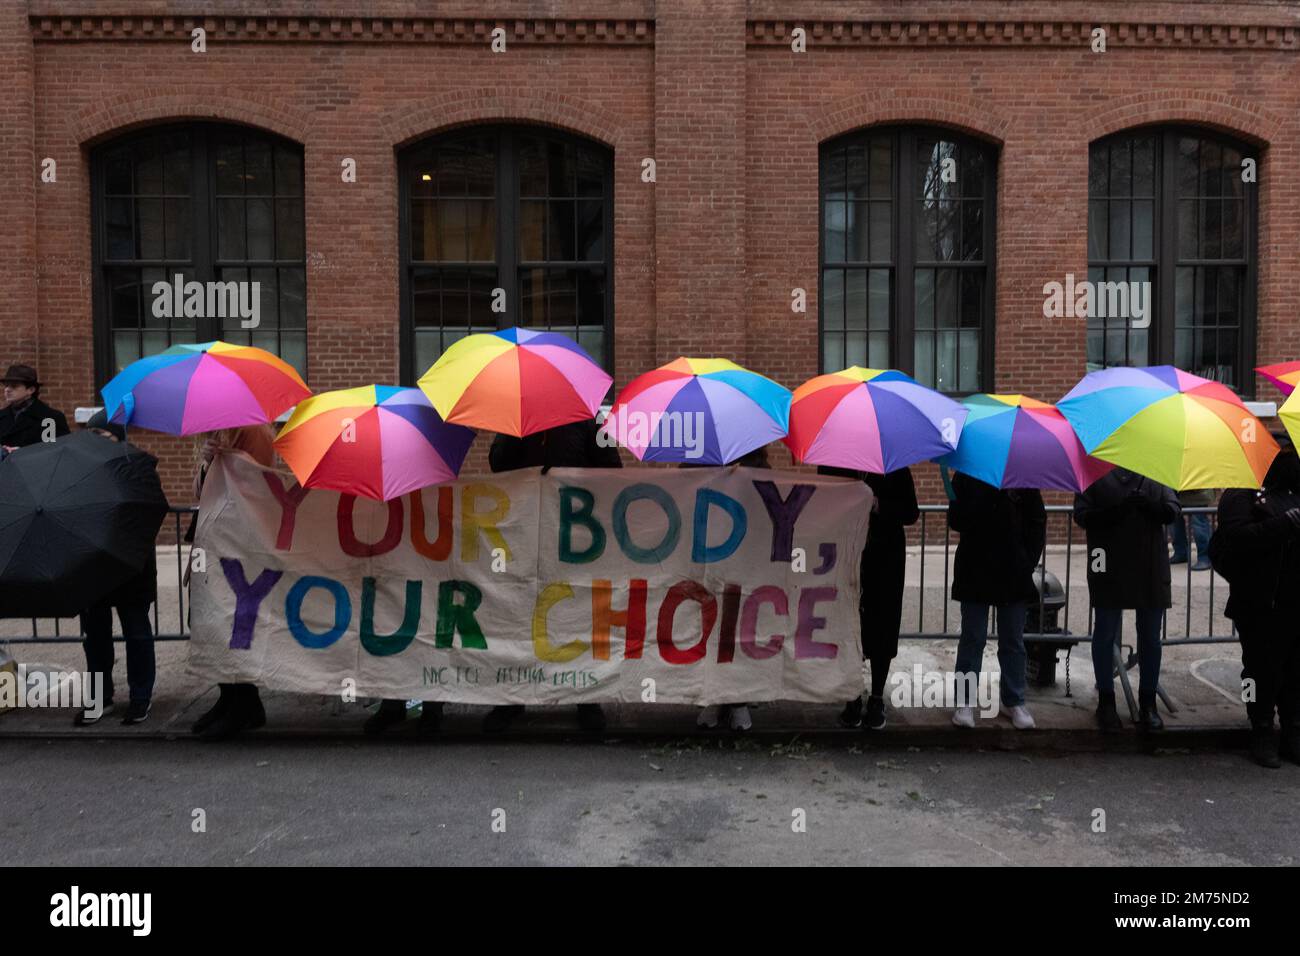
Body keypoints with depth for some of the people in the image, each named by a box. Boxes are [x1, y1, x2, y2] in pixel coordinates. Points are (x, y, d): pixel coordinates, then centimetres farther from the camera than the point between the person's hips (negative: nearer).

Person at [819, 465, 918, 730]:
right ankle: (852, 698, 13)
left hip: (885, 557, 0)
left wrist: (878, 505, -17)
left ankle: (877, 700, 14)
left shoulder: (894, 465, 2)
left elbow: (911, 513, 0)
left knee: (882, 627, 3)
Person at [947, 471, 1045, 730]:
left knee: (1013, 640, 8)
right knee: (973, 638, 5)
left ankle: (1014, 701, 19)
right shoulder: (966, 477, -1)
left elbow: (1037, 521, 5)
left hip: (1014, 572, 1)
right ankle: (965, 701, 12)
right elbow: (956, 521, -7)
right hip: (975, 571, -1)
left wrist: (1030, 559, -4)